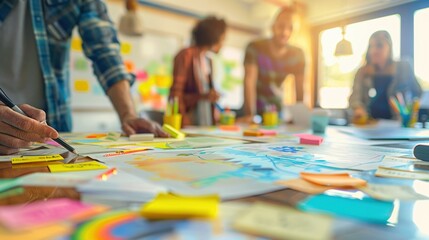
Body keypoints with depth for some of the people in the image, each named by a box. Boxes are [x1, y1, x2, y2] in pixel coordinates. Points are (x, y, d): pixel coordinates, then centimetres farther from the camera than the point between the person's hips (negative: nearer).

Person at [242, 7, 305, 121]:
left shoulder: (297, 55, -11)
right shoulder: (255, 48, -22)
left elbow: (300, 89, -8)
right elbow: (249, 82, -29)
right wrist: (250, 115, -35)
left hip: (277, 108, 3)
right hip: (255, 107, -3)